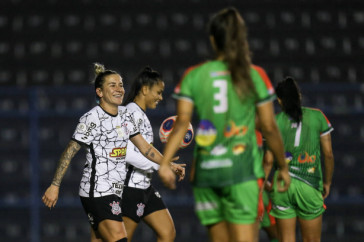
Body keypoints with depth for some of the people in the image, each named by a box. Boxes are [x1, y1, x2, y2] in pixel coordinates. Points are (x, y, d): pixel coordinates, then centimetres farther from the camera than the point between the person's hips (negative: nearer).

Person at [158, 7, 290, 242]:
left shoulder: (194, 76, 5)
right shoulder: (255, 75, 1)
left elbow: (181, 123, -6)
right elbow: (270, 128, 2)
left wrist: (165, 162, -10)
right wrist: (283, 166, 13)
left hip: (206, 170, 3)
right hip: (241, 169, -3)